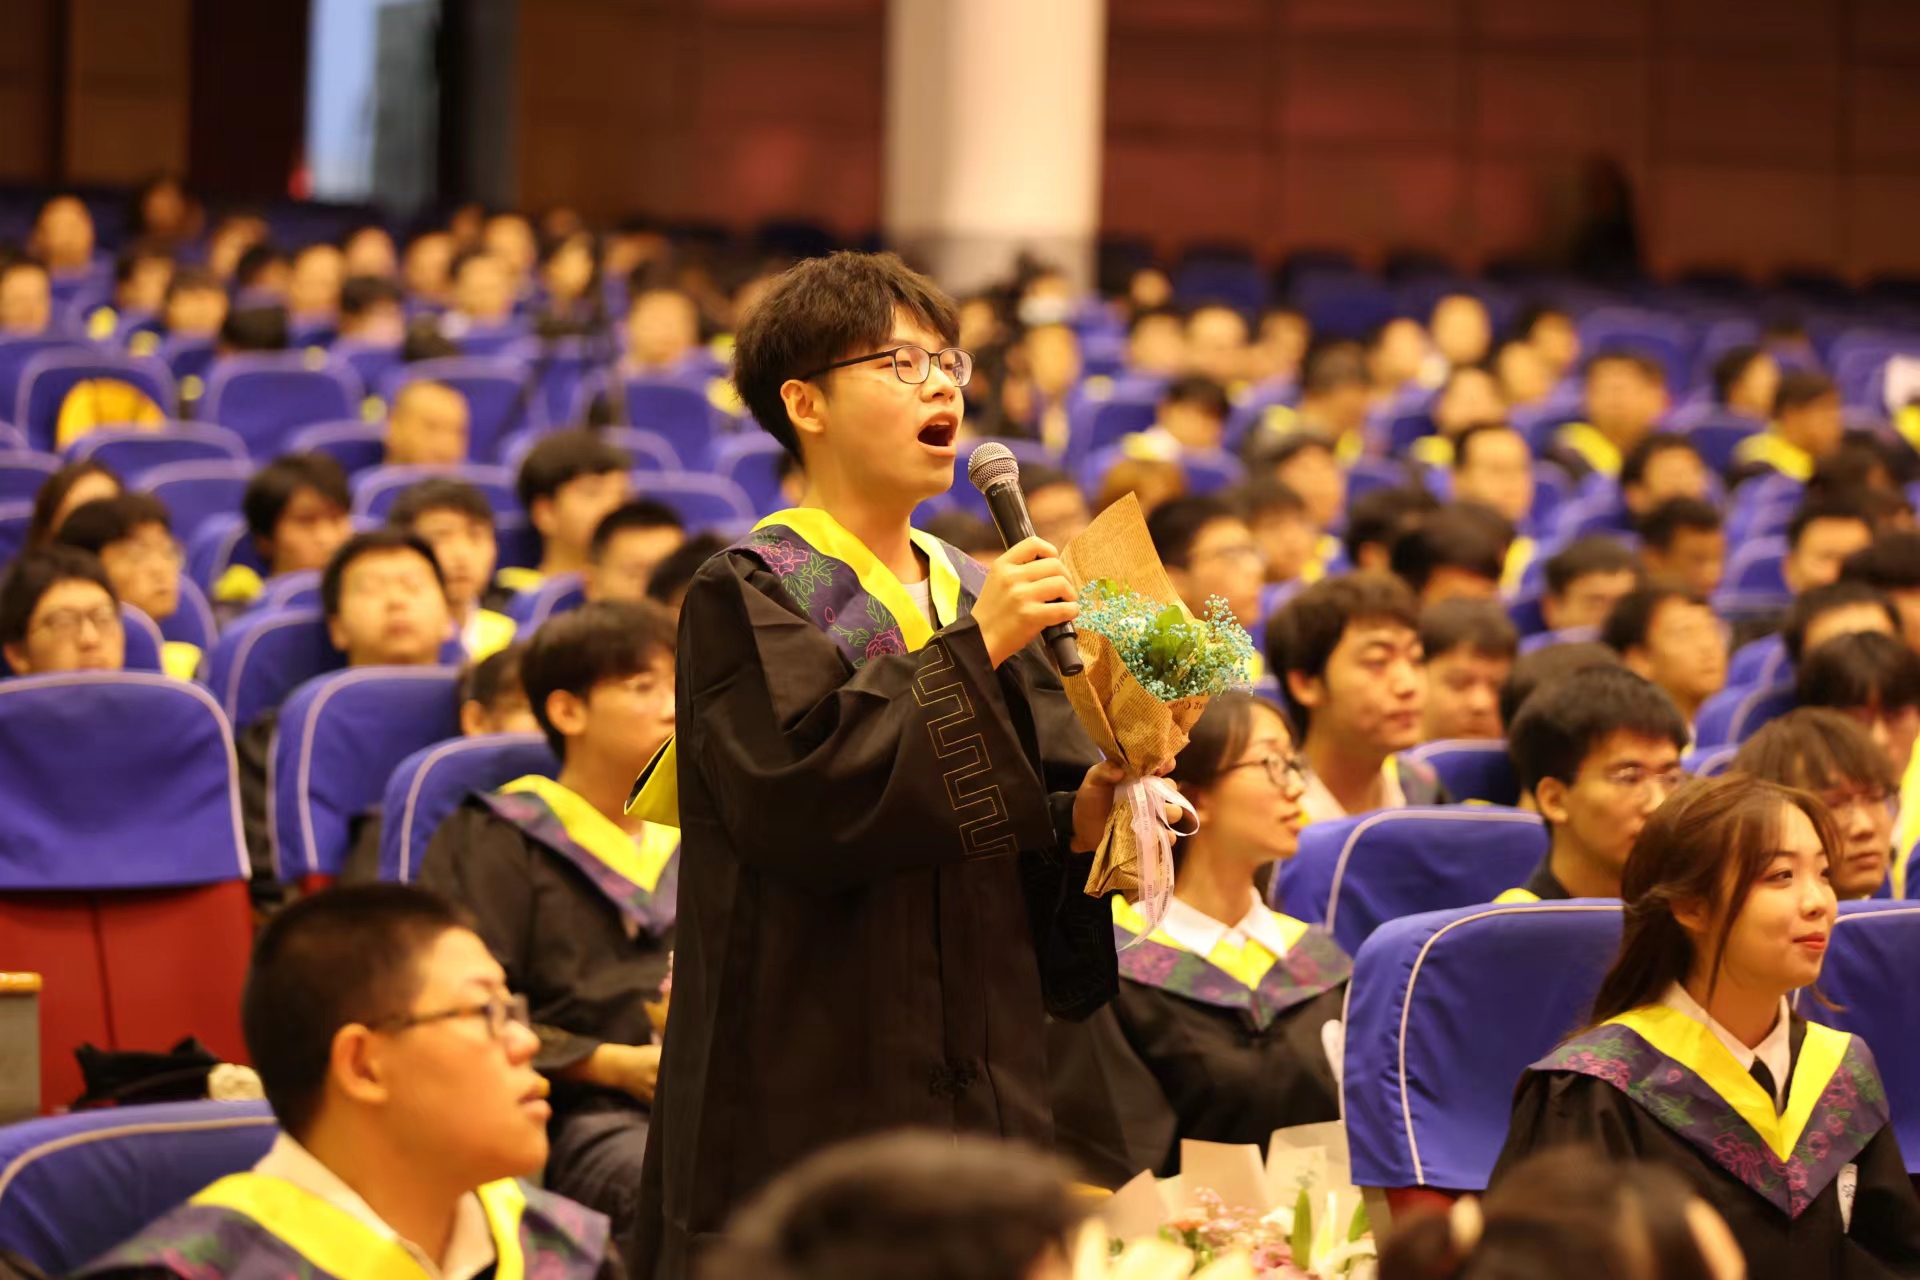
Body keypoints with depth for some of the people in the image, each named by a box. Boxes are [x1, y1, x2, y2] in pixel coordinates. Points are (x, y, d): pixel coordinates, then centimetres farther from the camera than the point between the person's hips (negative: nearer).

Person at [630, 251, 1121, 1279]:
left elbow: (1038, 854, 11)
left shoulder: (979, 599, 14)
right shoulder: (747, 596, -5)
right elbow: (804, 799, -21)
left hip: (975, 1092, 6)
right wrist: (970, 653, -18)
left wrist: (1088, 812, -11)